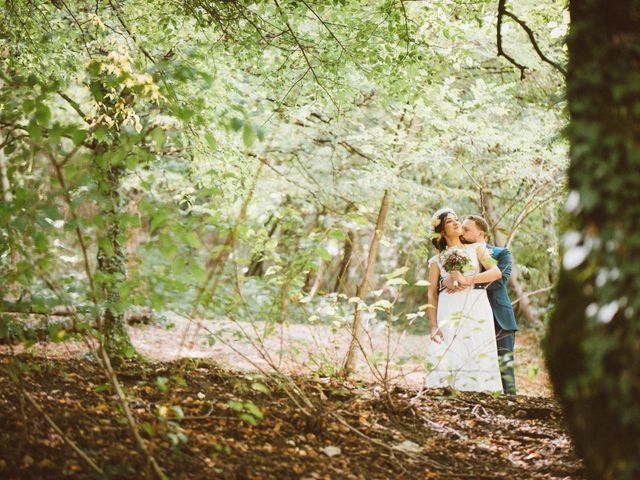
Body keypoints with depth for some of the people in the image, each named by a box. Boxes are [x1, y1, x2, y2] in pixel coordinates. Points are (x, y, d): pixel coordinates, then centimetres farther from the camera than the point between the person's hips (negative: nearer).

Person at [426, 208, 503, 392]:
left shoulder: (477, 249, 19)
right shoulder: (437, 260, 18)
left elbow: (496, 272, 4)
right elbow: (432, 294, 10)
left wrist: (467, 280, -7)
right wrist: (434, 326, -4)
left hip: (477, 310, 0)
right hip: (449, 313, 0)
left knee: (478, 359, -9)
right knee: (447, 360, -11)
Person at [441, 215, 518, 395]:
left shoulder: (501, 254, 6)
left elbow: (500, 278, -13)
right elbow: (440, 278, 2)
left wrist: (470, 283, -26)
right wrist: (446, 281, -23)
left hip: (499, 321, -3)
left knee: (504, 367, -5)